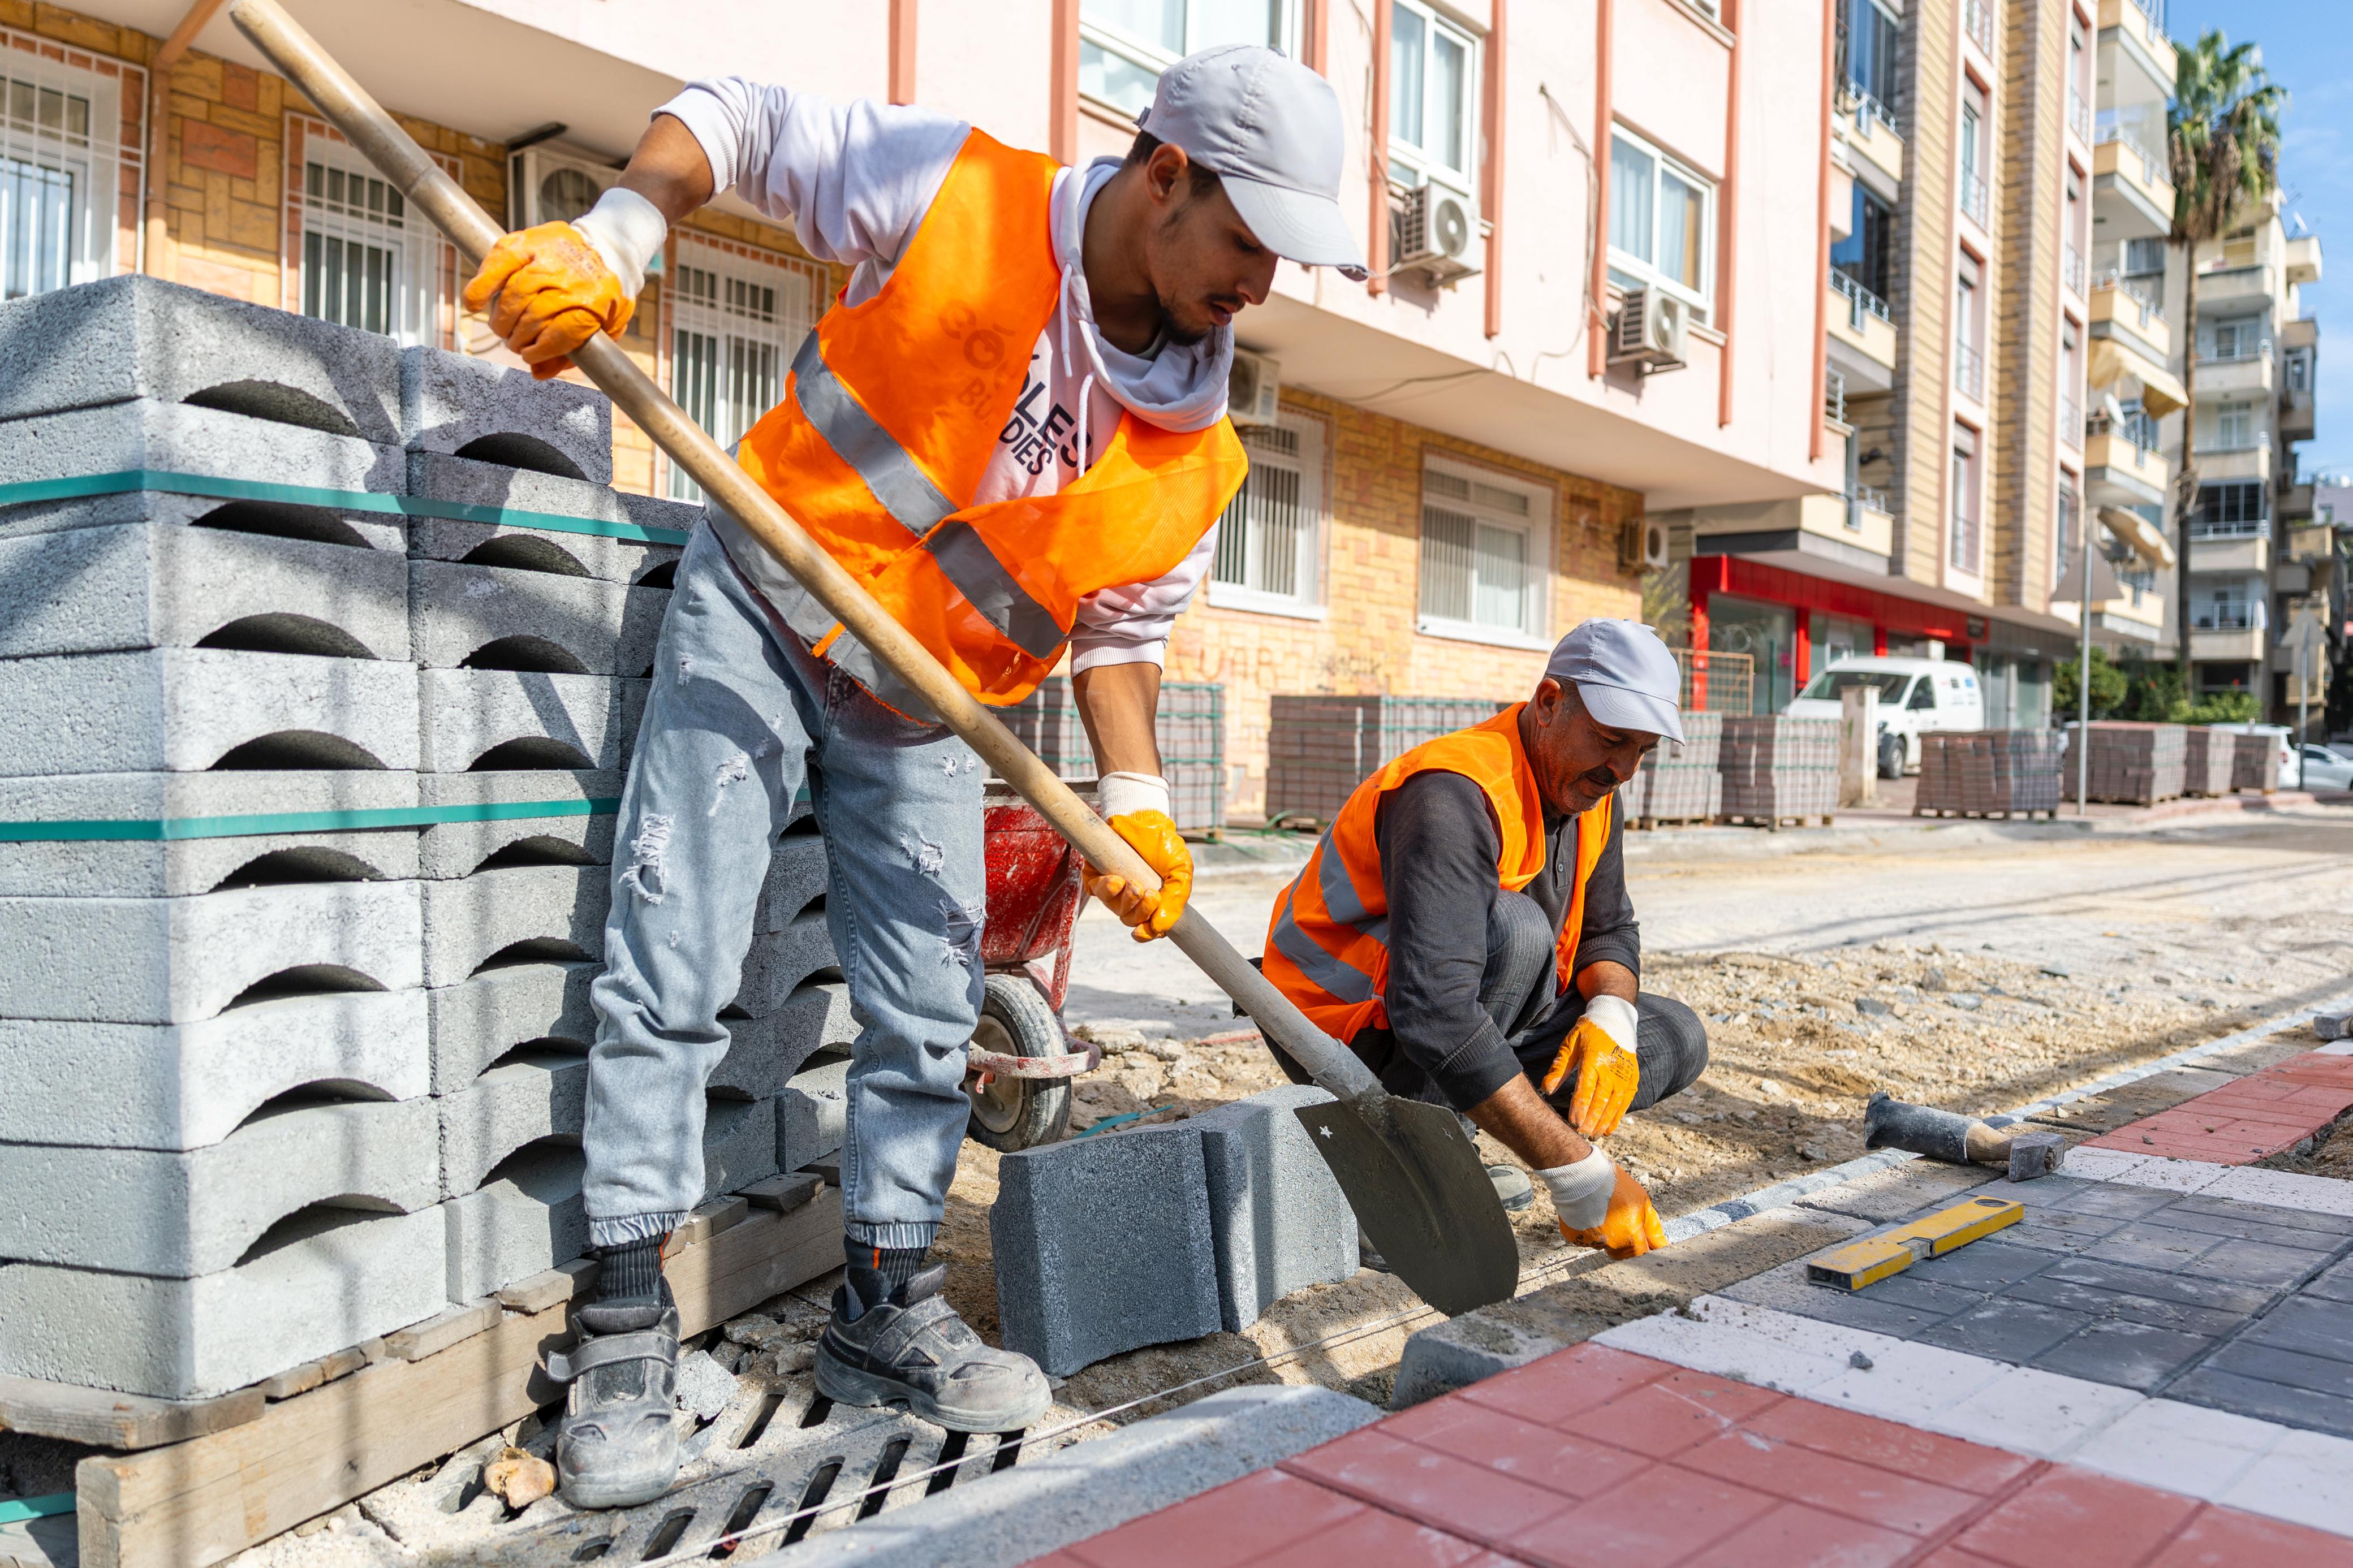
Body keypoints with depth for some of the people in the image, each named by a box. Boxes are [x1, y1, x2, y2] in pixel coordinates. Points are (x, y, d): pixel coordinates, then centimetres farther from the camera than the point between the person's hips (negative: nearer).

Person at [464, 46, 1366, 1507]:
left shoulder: (1196, 455, -6)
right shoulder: (957, 194, -15)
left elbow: (1122, 629, 3)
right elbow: (739, 120, -4)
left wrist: (1138, 803, -10)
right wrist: (610, 238, -21)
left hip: (924, 713, 4)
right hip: (756, 612, -3)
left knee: (930, 1017, 4)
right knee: (671, 977, -7)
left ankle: (886, 1310, 21)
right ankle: (628, 1326, 6)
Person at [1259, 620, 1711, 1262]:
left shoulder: (1591, 794, 1)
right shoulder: (1454, 795, -29)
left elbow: (1609, 928, 11)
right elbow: (1434, 1016, -39)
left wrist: (1611, 1021, -14)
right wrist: (1578, 1174, -38)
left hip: (1460, 1023, 9)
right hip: (1349, 1029, -9)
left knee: (1676, 1040, 2)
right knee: (1515, 929, -33)